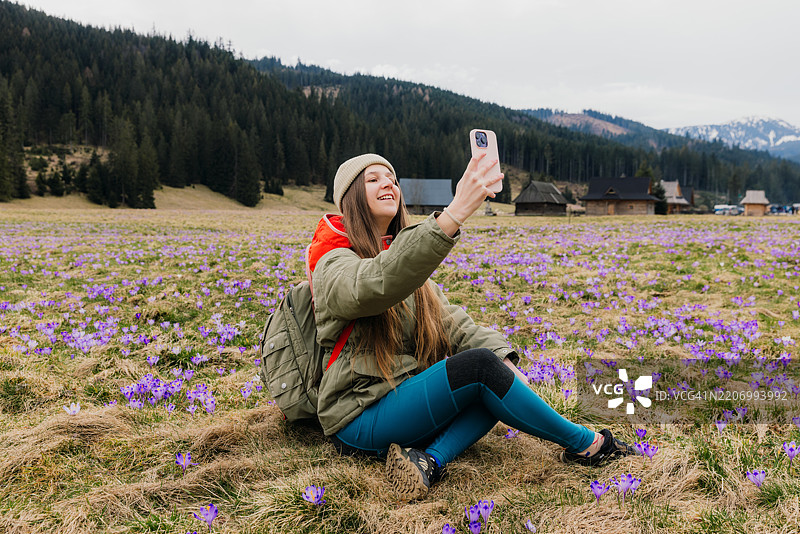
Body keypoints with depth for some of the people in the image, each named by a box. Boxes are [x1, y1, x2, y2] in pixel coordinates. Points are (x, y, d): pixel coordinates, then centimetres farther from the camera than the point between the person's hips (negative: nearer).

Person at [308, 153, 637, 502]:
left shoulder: (399, 253, 16)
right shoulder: (334, 265, -10)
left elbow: (447, 319, 6)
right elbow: (378, 285, -35)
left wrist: (504, 361, -12)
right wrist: (454, 214, -45)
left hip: (404, 399, 8)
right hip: (359, 418, -8)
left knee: (495, 367, -11)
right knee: (479, 366, -24)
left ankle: (429, 460, -27)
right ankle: (584, 444, -8)